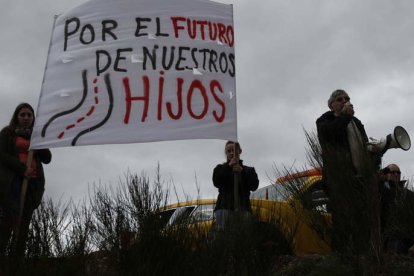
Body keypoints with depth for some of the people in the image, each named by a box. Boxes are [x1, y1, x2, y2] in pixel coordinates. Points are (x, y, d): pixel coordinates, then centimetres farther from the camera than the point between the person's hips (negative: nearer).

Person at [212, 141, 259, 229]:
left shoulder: (248, 170, 20)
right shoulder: (220, 168, 19)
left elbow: (254, 185, 4)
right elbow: (216, 182, 0)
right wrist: (228, 166, -7)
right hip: (224, 207, 0)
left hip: (243, 208, 1)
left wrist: (242, 172, -9)